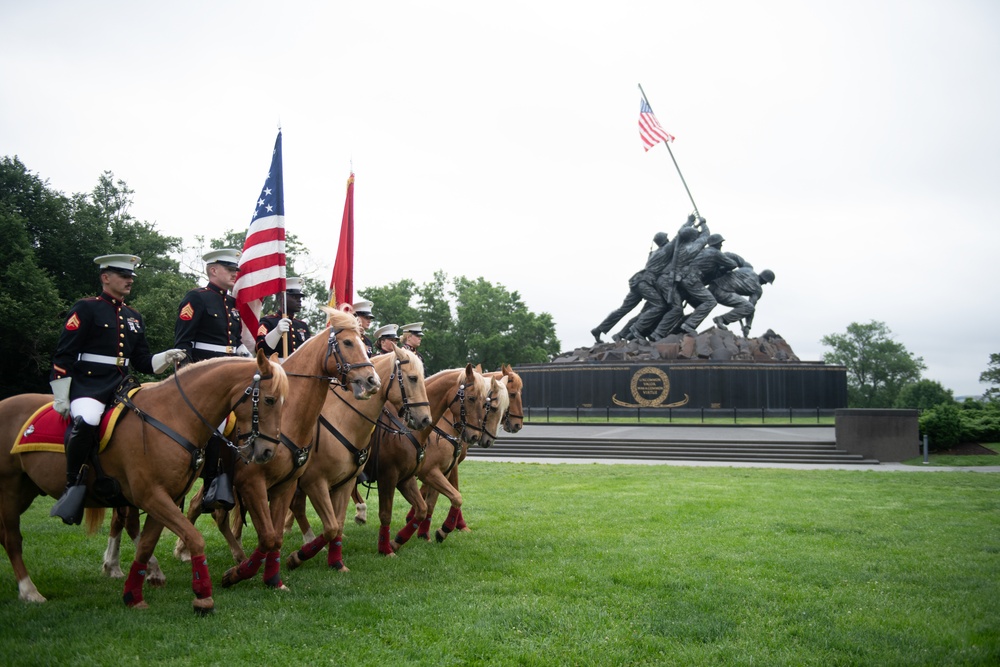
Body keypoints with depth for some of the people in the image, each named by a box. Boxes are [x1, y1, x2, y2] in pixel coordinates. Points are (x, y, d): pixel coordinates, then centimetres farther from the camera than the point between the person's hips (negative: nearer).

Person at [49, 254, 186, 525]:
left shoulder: (134, 317, 19)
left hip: (123, 387, 7)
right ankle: (74, 484, -17)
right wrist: (61, 399, -10)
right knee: (85, 421, -35)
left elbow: (143, 362, 20)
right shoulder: (86, 309, 0)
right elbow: (63, 356, -4)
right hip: (88, 385, -7)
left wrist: (166, 358, -1)